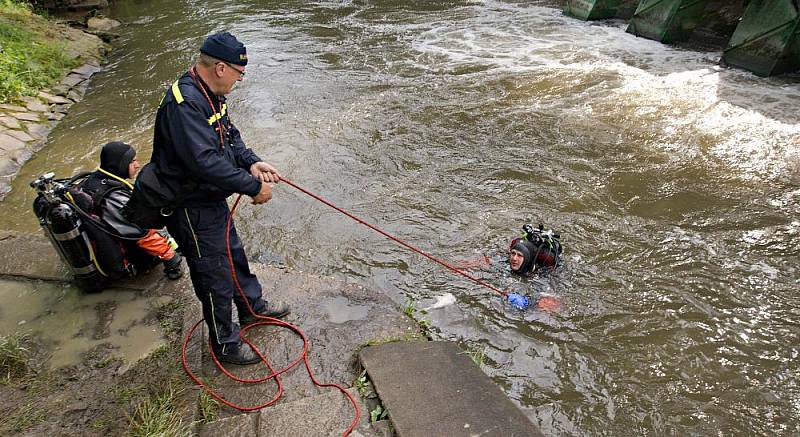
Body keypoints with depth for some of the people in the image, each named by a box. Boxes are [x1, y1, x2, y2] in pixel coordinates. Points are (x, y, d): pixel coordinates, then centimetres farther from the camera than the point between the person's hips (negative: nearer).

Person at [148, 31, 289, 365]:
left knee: (233, 252, 26)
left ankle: (253, 306, 50)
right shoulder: (185, 103, -29)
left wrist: (251, 162, -6)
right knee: (216, 276, 5)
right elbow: (205, 162, -36)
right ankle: (225, 344, 26)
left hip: (213, 199, 10)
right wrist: (253, 186, -28)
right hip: (192, 209, -10)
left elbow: (230, 136, 12)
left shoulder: (210, 93, 3)